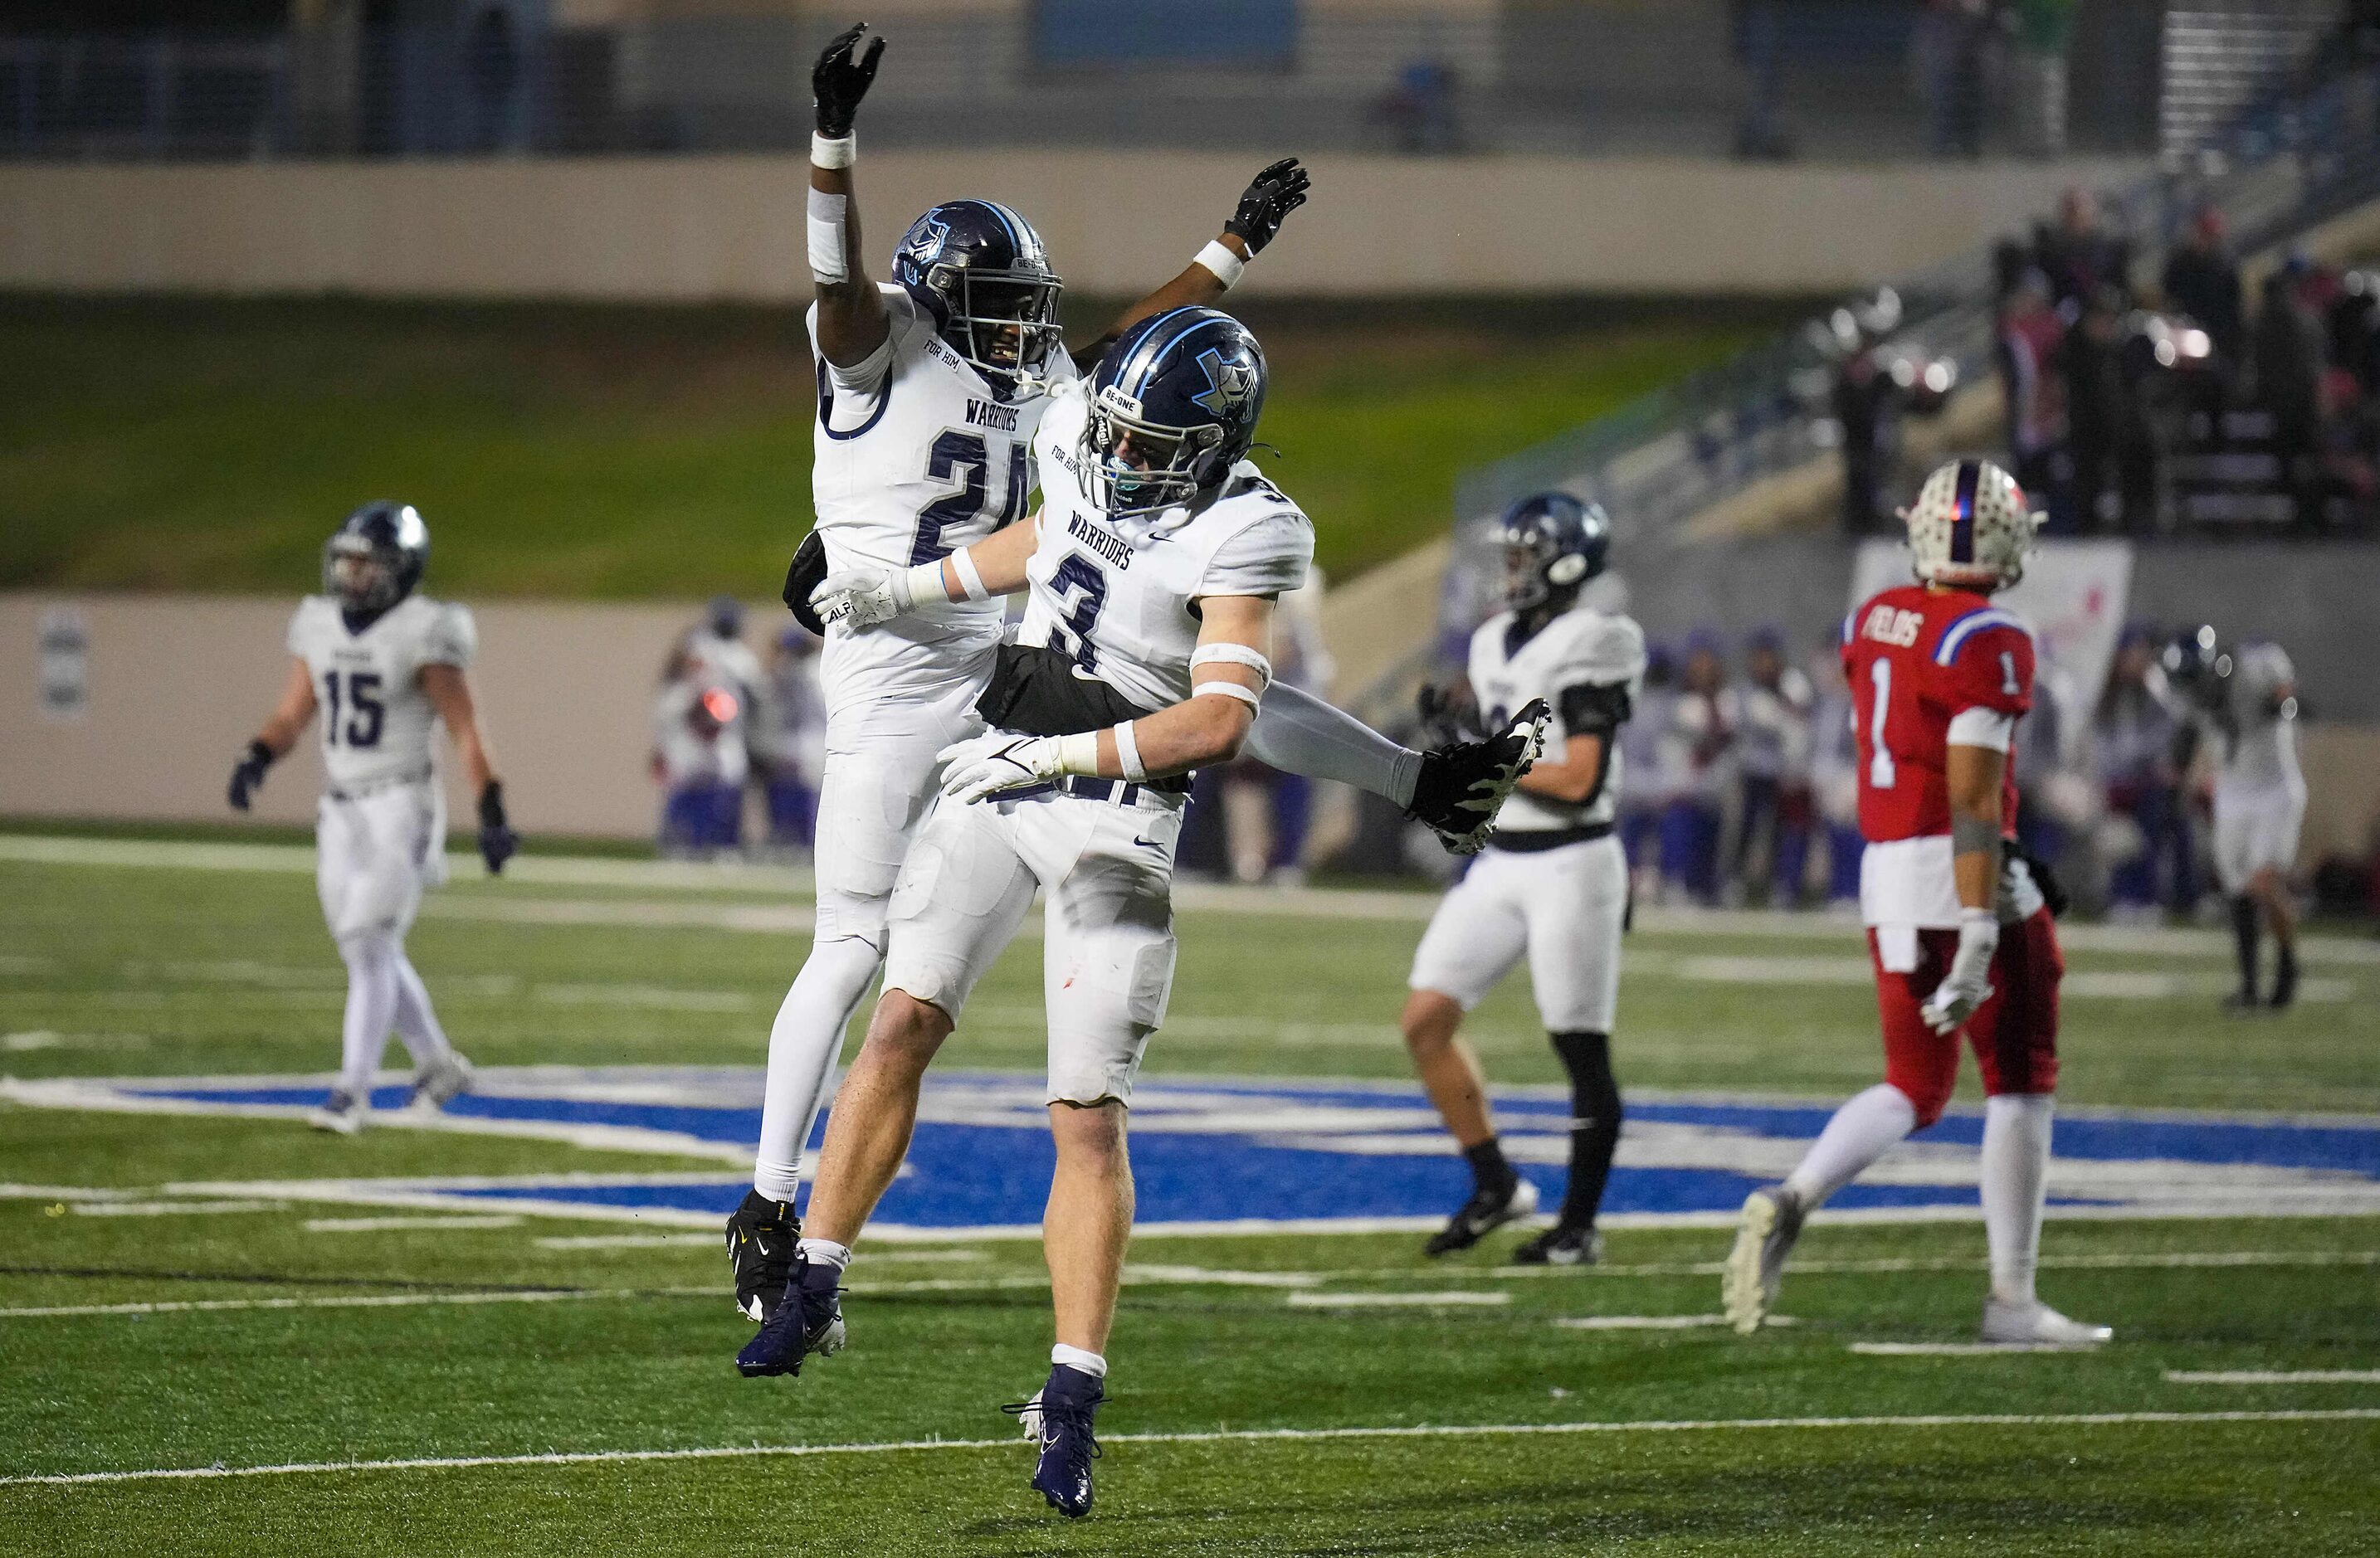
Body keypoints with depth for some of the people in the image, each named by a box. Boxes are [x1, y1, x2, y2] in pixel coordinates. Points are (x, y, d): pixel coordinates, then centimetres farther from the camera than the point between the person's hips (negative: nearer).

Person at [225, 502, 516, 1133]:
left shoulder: (422, 636, -12)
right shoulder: (320, 626, 7)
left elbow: (465, 731, -11)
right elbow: (292, 712, 14)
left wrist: (492, 814, -15)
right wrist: (256, 759, -5)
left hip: (400, 807, -7)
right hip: (341, 809, 7)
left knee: (369, 945, -13)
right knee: (371, 953, 12)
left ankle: (353, 1091, -11)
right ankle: (438, 1065, 30)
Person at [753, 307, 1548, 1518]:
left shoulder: (1239, 535, -16)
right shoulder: (1082, 441, 2)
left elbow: (1220, 723, -22)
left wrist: (1058, 757, -26)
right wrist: (911, 591, 22)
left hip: (1113, 822, -5)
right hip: (997, 781, 5)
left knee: (1088, 1117, -6)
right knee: (902, 1021, -6)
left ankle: (1072, 1401, -2)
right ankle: (813, 1291, 2)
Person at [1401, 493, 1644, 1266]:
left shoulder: (1588, 650, -13)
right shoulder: (1499, 644, 12)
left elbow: (1578, 780, -19)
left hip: (1571, 865, -8)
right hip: (1500, 862, 8)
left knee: (1581, 1049, -1)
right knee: (1425, 1021, 1)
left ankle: (1579, 1225, 9)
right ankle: (1494, 1185, 13)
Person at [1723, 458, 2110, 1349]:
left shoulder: (1873, 622, 9)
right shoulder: (1988, 642, -14)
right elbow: (1971, 792, -20)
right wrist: (1979, 937, -22)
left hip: (1886, 873, 7)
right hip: (1969, 876, -7)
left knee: (1915, 1087, 15)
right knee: (2020, 1083, 6)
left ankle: (1790, 1201, -10)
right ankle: (2012, 1302, 7)